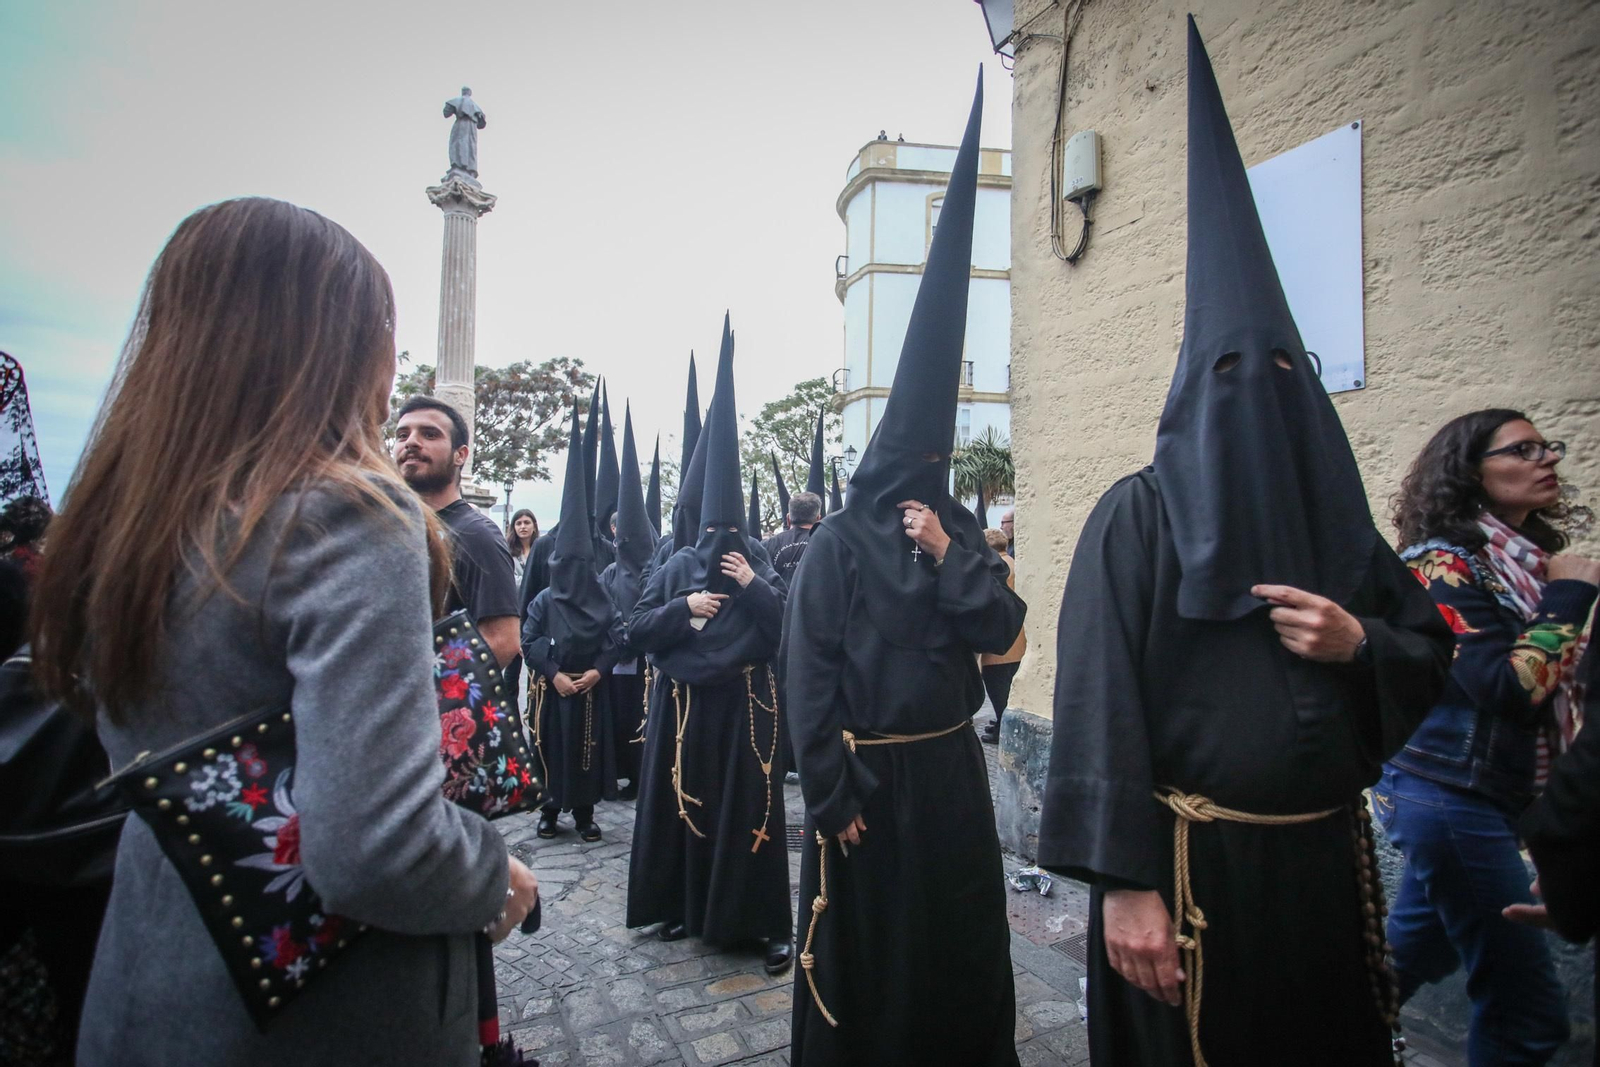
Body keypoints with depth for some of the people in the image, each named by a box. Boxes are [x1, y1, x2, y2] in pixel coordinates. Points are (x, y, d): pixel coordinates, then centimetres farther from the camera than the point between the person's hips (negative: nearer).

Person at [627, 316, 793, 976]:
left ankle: (768, 924, 13)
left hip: (744, 706, -2)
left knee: (750, 809, 1)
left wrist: (753, 587, -16)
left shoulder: (759, 564, 0)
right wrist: (684, 607, -14)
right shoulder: (677, 566, 4)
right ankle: (684, 906, 30)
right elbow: (636, 630, -1)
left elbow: (790, 629, -7)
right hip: (682, 706, 2)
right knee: (681, 805, 11)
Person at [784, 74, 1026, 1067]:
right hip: (868, 775, -4)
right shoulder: (837, 542, -11)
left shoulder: (959, 529, 3)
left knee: (962, 936, 19)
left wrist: (951, 558, -16)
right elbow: (810, 674, -15)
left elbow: (1004, 626, -4)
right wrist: (832, 796, -15)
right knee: (866, 946, 13)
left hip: (950, 768, 4)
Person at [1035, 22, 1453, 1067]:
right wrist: (1124, 880, -20)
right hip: (1193, 865, -5)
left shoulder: (1339, 519, 8)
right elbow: (1100, 701, -17)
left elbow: (1432, 653, 14)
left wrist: (1360, 644, -10)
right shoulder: (1139, 515, -11)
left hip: (1324, 859, 6)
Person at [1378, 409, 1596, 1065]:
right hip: (1450, 795, -8)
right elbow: (1508, 688, -22)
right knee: (1528, 1012, 1)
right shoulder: (1443, 560, -14)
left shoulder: (1530, 558, 9)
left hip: (1495, 798, 8)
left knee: (1409, 959, 21)